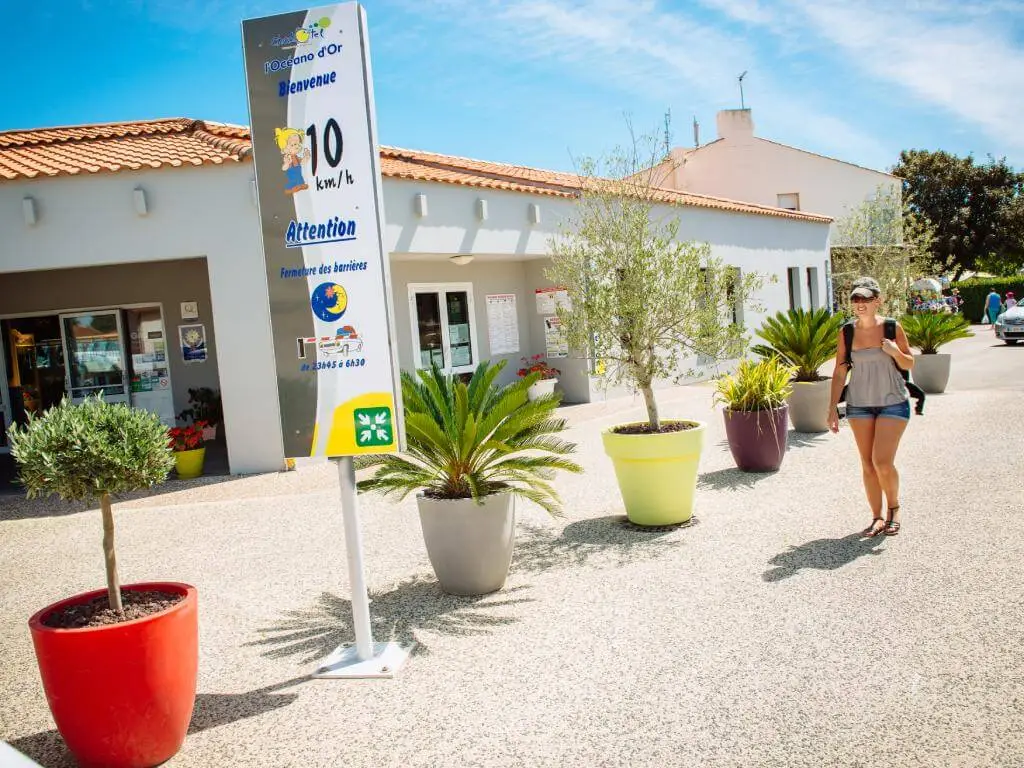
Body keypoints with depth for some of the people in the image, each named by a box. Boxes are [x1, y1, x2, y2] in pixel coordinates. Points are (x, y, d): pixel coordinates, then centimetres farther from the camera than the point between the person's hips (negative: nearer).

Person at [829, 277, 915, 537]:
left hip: (893, 402, -2)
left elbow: (909, 364, 3)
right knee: (867, 464, 5)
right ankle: (877, 517, 18)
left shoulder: (892, 328, -6)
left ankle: (894, 508, 18)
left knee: (883, 463, -10)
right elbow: (839, 373, 3)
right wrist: (833, 407, 0)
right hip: (859, 405, 3)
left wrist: (896, 352, -18)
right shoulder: (846, 333, -1)